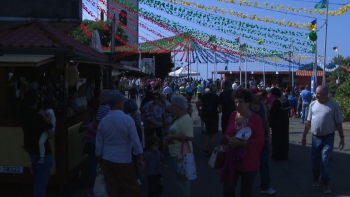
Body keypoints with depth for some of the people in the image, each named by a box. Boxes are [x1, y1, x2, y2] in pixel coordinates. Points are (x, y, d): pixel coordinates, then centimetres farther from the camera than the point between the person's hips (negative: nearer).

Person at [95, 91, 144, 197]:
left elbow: (99, 145, 4)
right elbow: (135, 142, -12)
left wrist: (99, 161, 16)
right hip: (124, 161, -4)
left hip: (107, 161, 4)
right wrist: (140, 160, -2)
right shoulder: (128, 119, -12)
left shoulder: (103, 121, -1)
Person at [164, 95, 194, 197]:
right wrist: (170, 137, 4)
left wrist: (172, 137, -22)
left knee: (181, 179, -2)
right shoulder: (179, 118, 11)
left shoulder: (185, 119, -20)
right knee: (182, 178, 20)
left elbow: (189, 137, -27)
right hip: (178, 153, 10)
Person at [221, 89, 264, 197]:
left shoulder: (255, 118, -14)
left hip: (249, 161, -4)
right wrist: (227, 138, -13)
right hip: (232, 159, 4)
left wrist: (242, 143, -28)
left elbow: (260, 140, -18)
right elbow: (226, 133, 10)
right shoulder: (233, 115, 1)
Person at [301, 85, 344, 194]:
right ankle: (316, 178, 35)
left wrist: (342, 138, -4)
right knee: (315, 159, 13)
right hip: (315, 137, 4)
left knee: (325, 160, -4)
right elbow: (308, 122, 8)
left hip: (328, 137, -3)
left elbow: (338, 123, -4)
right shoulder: (313, 104, 1)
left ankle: (325, 183, 10)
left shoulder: (334, 105, -9)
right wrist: (304, 136, 10)